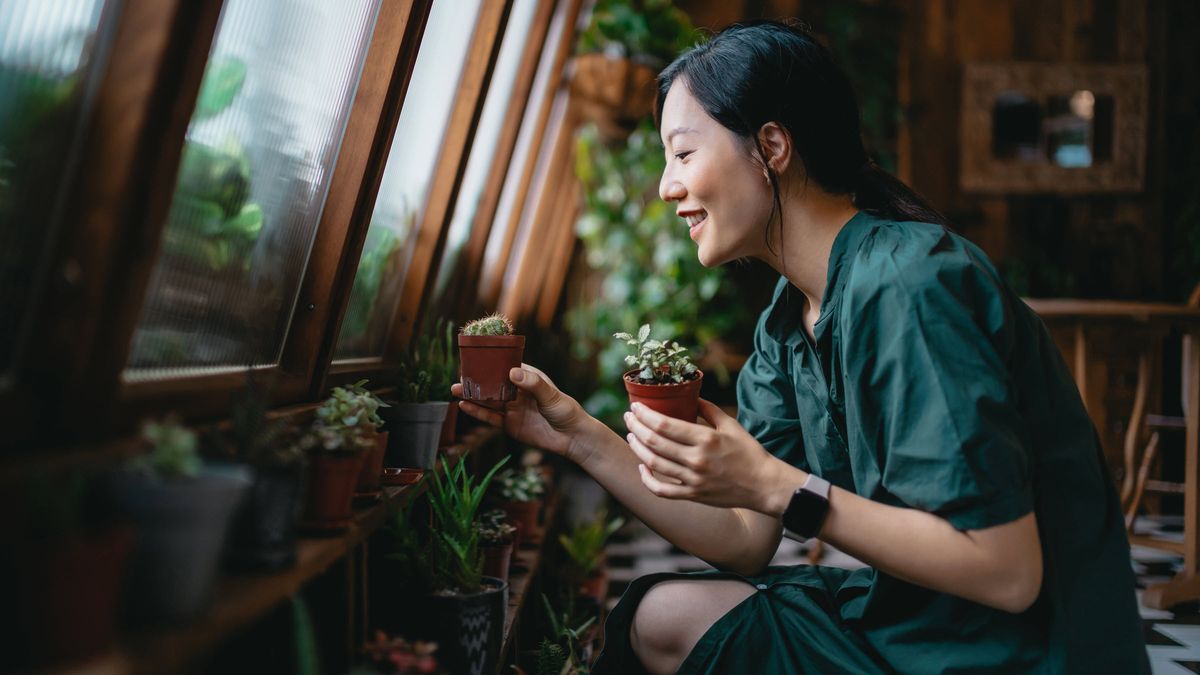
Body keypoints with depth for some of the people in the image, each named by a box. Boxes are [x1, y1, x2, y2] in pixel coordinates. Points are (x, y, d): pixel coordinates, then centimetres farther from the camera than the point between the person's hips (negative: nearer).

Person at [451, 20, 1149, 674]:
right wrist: (581, 436, -1)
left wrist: (776, 485, -26)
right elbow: (746, 540, 5)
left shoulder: (907, 289, -24)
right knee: (657, 606, 2)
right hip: (912, 619, 8)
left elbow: (1005, 571, -26)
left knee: (667, 618, -9)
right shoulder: (789, 318, 4)